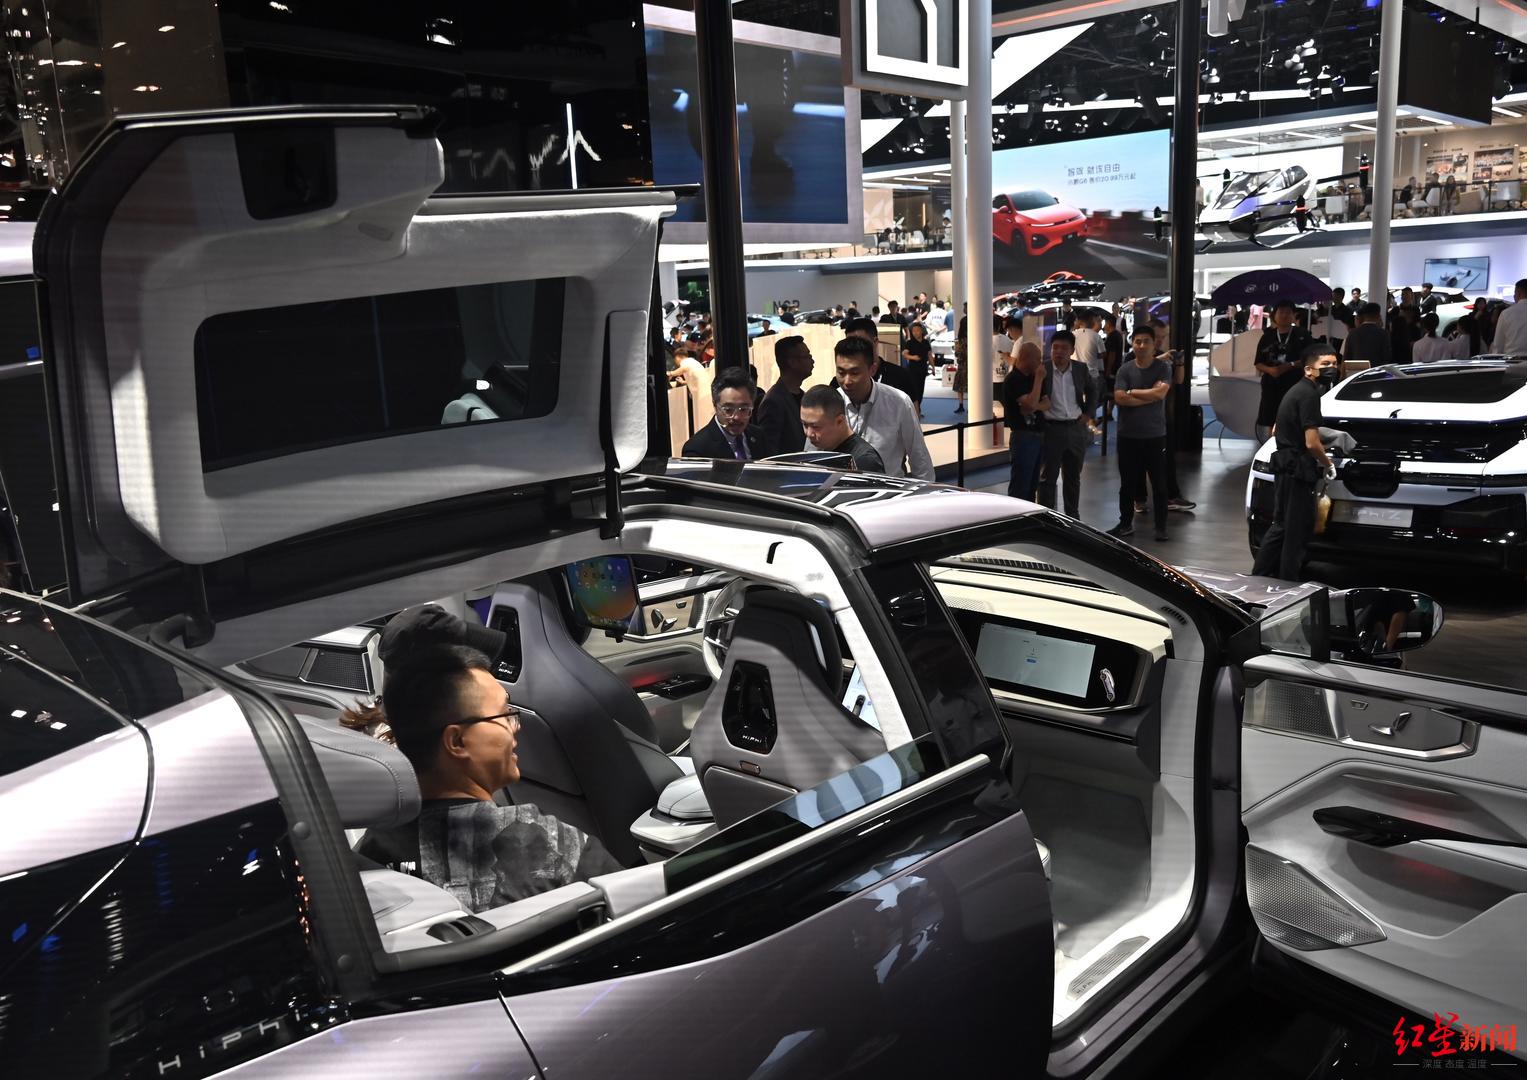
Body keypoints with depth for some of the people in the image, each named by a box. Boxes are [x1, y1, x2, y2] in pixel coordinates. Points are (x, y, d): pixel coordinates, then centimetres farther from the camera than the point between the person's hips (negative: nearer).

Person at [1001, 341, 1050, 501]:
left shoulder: (1034, 377, 13)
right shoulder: (1013, 380, -13)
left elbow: (1047, 403, 9)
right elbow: (1031, 403, -24)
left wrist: (1036, 407, -13)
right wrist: (1039, 379, -16)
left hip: (1039, 434, 9)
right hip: (1023, 436, -9)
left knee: (1033, 483, 13)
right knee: (1020, 486, -7)